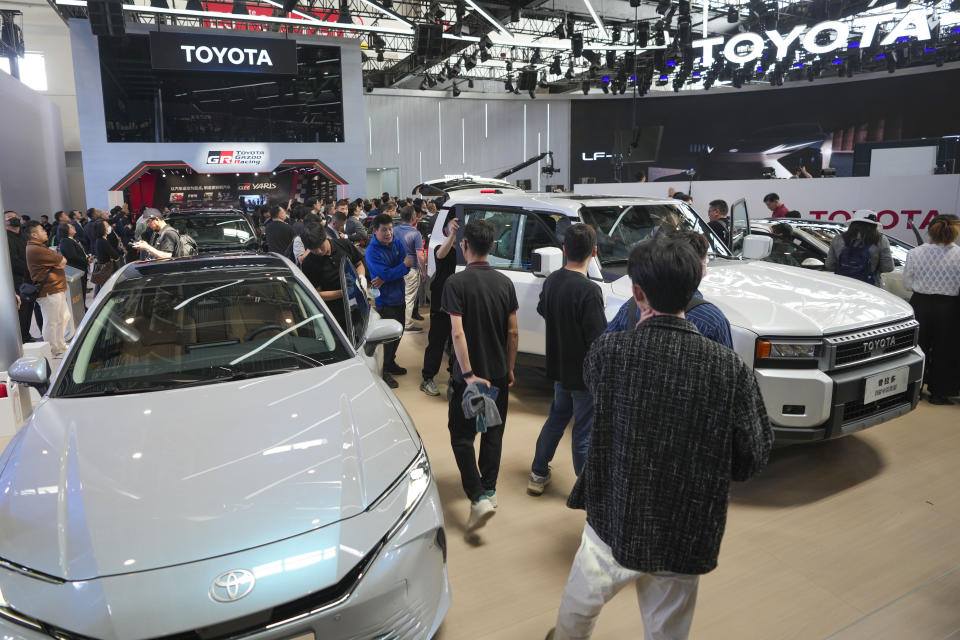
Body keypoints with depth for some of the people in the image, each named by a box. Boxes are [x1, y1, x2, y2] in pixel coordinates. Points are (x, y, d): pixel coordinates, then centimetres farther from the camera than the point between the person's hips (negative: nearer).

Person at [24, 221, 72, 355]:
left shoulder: (40, 247, 18)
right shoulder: (35, 249, -17)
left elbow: (60, 261, 15)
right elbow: (63, 261, -15)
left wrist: (58, 262, -4)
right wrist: (60, 261, 4)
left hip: (57, 290, 11)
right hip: (50, 292, -11)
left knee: (65, 318, 20)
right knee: (51, 323, -1)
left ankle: (61, 346, 32)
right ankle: (53, 351, 8)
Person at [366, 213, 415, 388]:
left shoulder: (397, 243, 2)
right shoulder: (372, 251, -17)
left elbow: (408, 264, -8)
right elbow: (386, 273, -25)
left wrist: (385, 279, -20)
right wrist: (404, 265, -12)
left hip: (399, 296, 7)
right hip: (384, 300, -7)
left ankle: (390, 363, 37)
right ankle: (383, 372, 10)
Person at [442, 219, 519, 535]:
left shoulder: (456, 282, -14)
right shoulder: (505, 282, 0)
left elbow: (457, 332, -22)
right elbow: (513, 332, 2)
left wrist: (468, 374, -21)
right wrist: (509, 368, 12)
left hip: (469, 375, -5)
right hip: (499, 373, 5)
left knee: (461, 435, 6)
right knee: (493, 433, 18)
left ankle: (478, 497, -6)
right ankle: (489, 490, 29)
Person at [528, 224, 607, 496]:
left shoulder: (551, 280, -1)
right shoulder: (589, 290, -25)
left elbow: (542, 311, 18)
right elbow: (598, 339, -23)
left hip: (559, 368, 7)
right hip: (584, 372, -7)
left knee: (557, 418, 24)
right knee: (584, 432, 6)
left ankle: (538, 474, 33)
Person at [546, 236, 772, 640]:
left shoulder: (609, 351, -20)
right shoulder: (731, 370, -17)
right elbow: (751, 460, -7)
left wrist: (643, 328, 9)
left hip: (614, 525, -1)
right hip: (687, 539, 1)